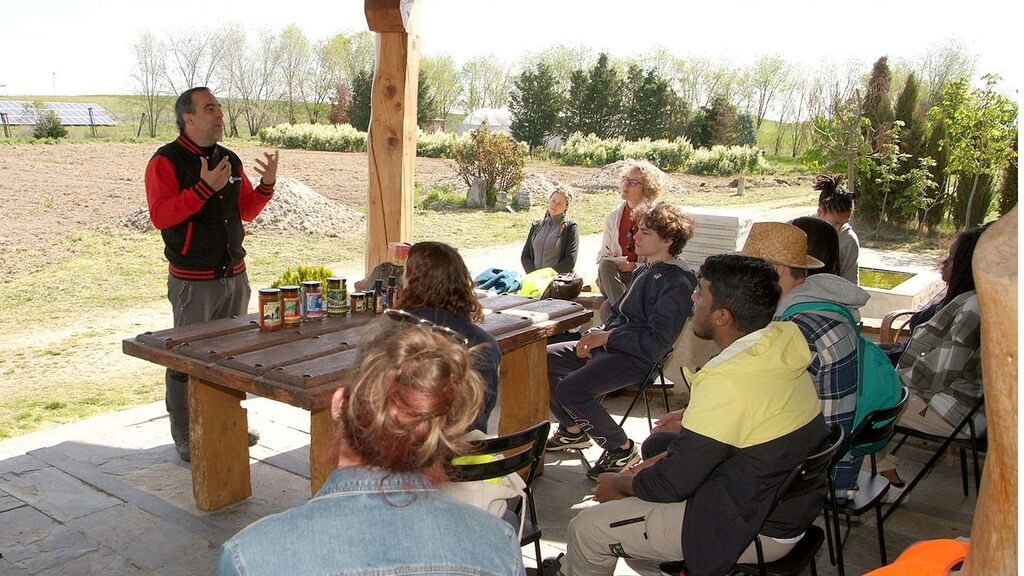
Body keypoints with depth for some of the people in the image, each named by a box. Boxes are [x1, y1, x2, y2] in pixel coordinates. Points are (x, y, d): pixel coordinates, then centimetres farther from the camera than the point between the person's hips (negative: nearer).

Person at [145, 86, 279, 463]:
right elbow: (160, 215, -20)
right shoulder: (166, 161, -9)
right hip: (193, 280, -6)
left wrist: (267, 184, 0)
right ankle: (185, 438, 11)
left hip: (234, 274, 7)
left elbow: (246, 210, 17)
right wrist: (205, 188, -26)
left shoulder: (230, 160, 11)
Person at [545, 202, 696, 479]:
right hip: (610, 345, 10)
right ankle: (574, 430, 18)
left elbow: (656, 342, -22)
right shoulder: (645, 270, 15)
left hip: (637, 357, -10)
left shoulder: (676, 282, -16)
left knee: (570, 389, -28)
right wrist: (598, 333, 3)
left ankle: (622, 449, -7)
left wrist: (606, 337, -17)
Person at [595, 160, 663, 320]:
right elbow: (602, 255, 14)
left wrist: (635, 266, -19)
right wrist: (608, 260, -10)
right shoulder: (614, 217, 11)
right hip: (613, 276, 5)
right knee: (605, 264, -32)